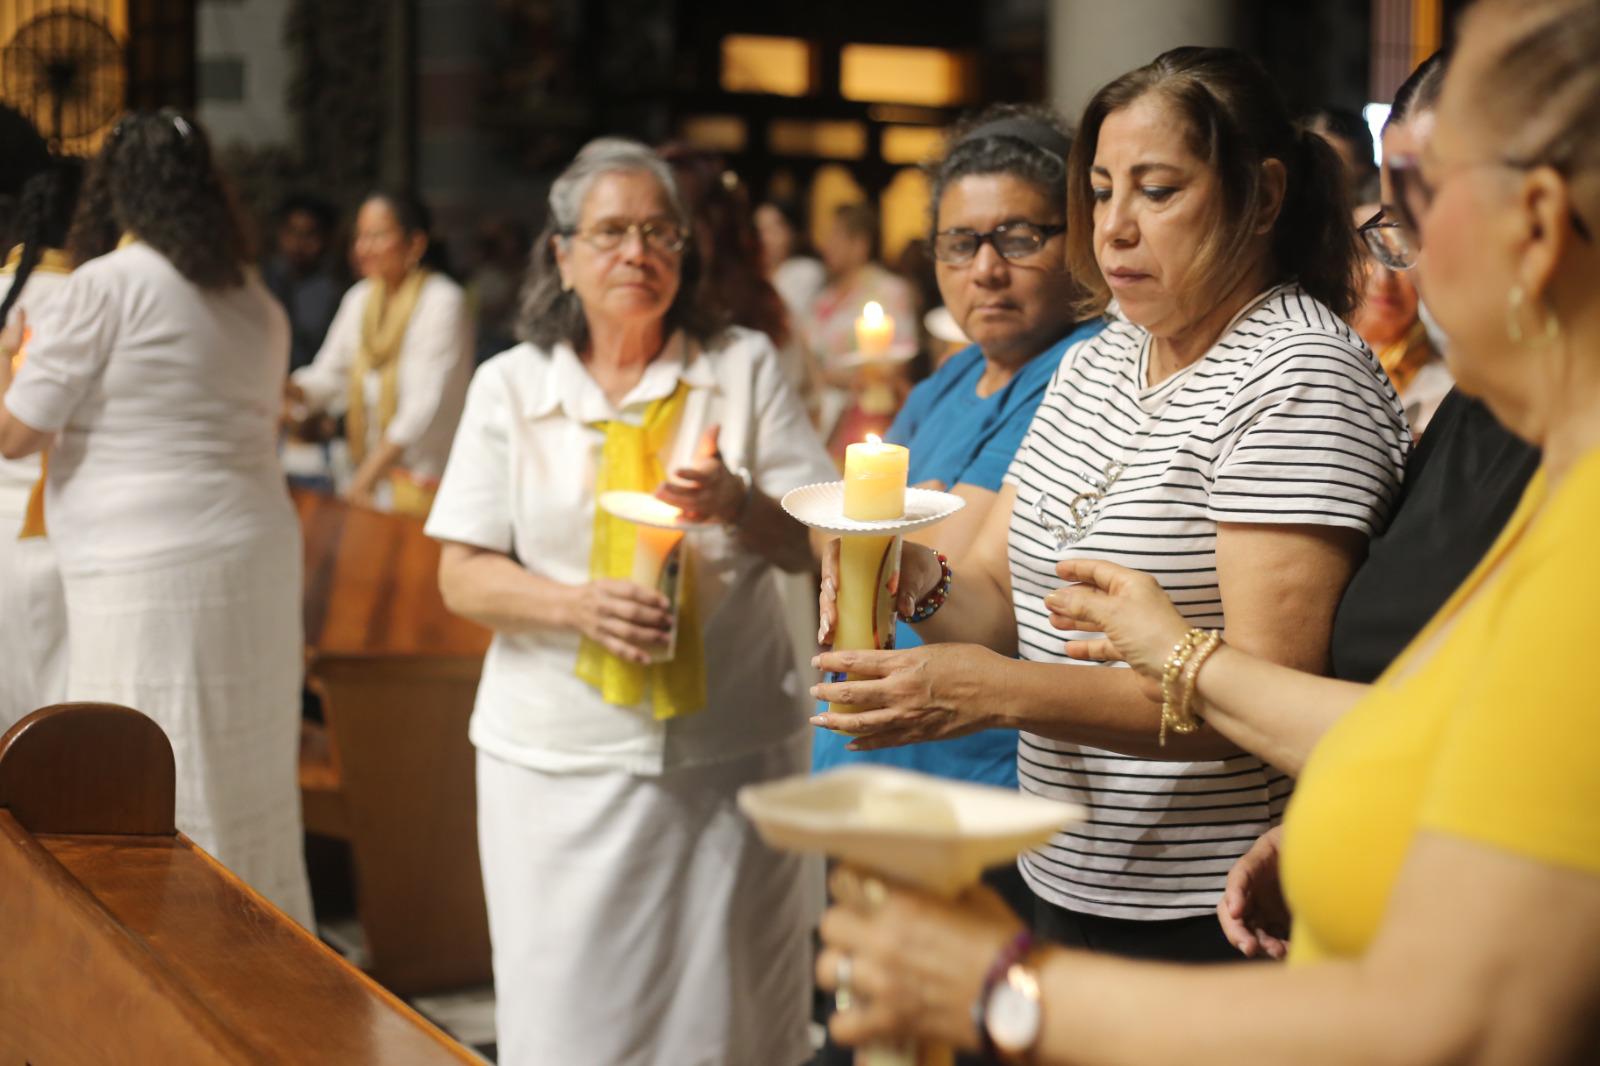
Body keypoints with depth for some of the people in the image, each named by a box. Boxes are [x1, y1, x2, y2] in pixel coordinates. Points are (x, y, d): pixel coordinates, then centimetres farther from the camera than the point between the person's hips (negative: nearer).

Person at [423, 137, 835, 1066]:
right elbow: (463, 576, 2)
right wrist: (578, 606, -16)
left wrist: (737, 505, -17)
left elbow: (817, 545, 4)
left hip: (730, 751, 0)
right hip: (561, 761, 0)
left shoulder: (745, 367, 6)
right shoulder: (510, 386, 5)